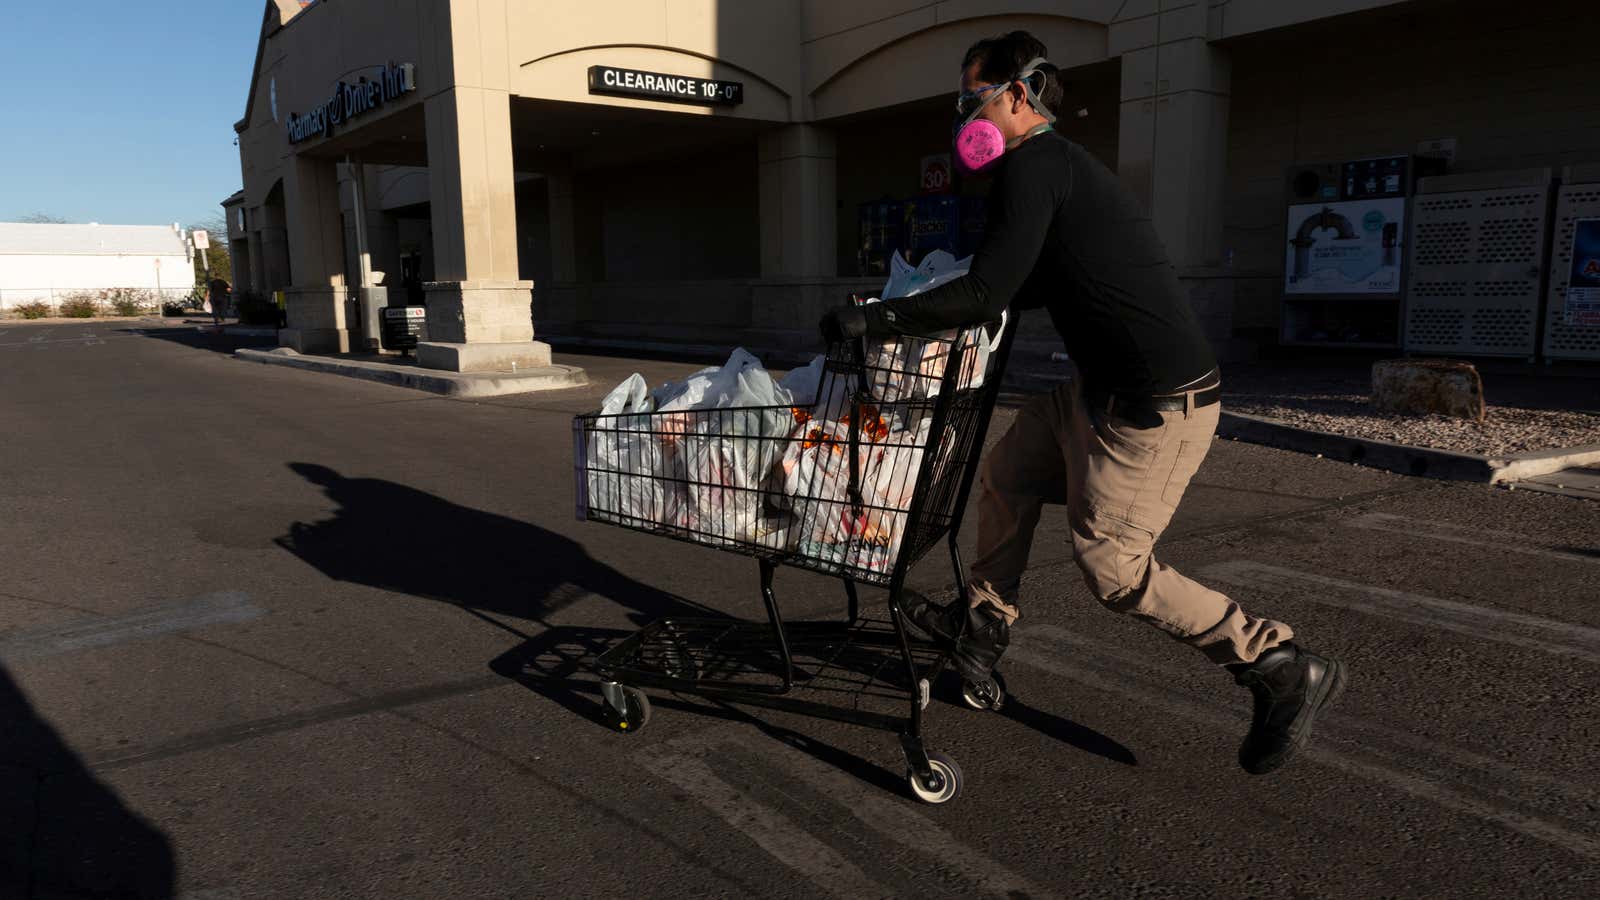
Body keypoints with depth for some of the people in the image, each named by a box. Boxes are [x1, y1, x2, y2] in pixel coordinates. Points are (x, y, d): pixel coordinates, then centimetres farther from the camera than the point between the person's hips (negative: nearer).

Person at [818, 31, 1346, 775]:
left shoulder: (1031, 165, -14)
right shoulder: (1061, 166, 17)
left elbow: (987, 295, -22)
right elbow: (1030, 290, 26)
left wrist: (872, 320, -14)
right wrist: (925, 305, 27)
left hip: (1157, 404, -10)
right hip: (1103, 390, 10)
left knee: (1113, 568, -2)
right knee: (1006, 476, 17)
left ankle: (1283, 670, 9)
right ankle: (981, 628, 32)